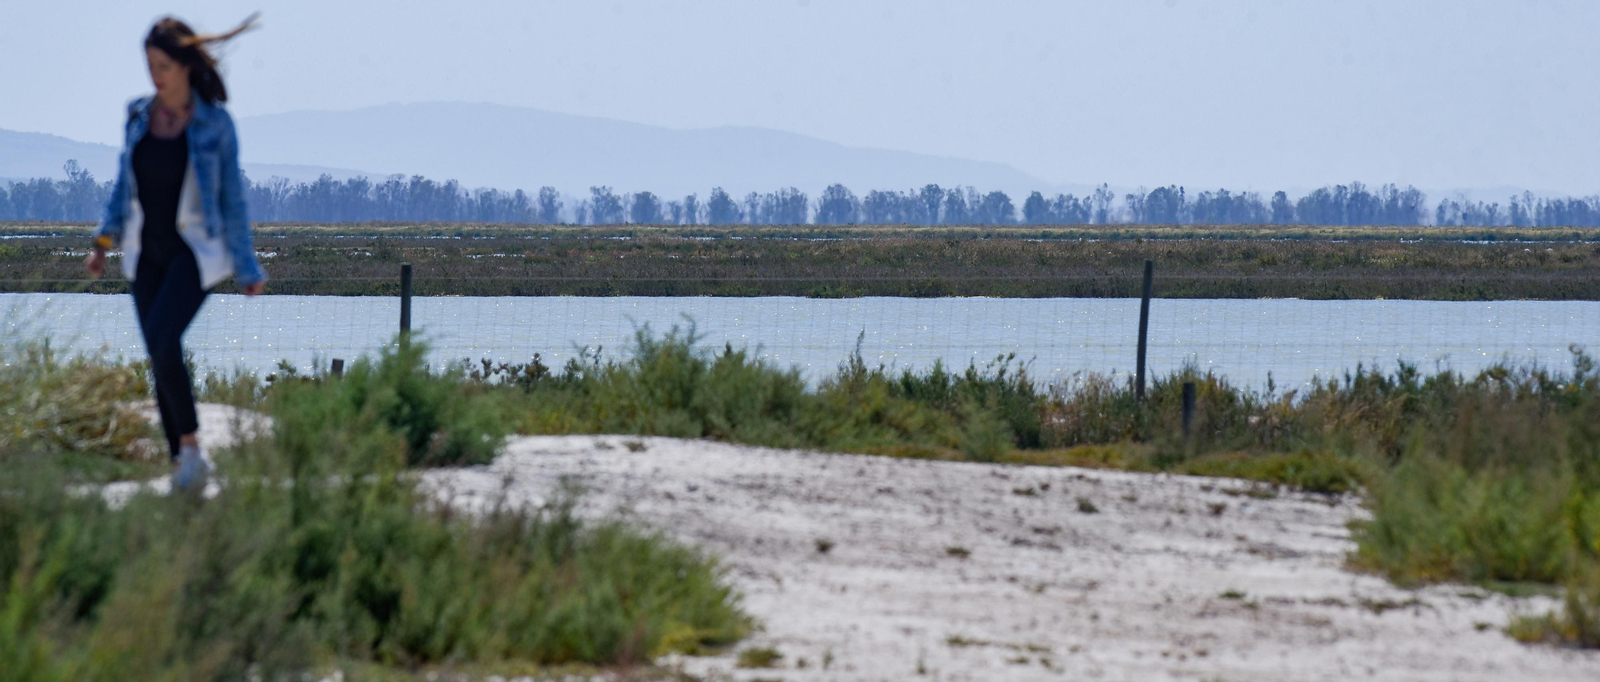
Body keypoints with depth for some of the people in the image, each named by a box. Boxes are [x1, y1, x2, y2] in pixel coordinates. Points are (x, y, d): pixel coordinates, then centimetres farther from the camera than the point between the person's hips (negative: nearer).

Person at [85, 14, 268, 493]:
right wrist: (106, 238, 2)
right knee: (160, 358, 2)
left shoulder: (214, 124, -8)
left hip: (196, 251, -5)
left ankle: (190, 444, -8)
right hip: (147, 252, 5)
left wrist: (246, 268, -2)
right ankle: (182, 463, 9)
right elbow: (126, 184, 13)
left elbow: (232, 197, -4)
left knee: (163, 343, -23)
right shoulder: (138, 116, 3)